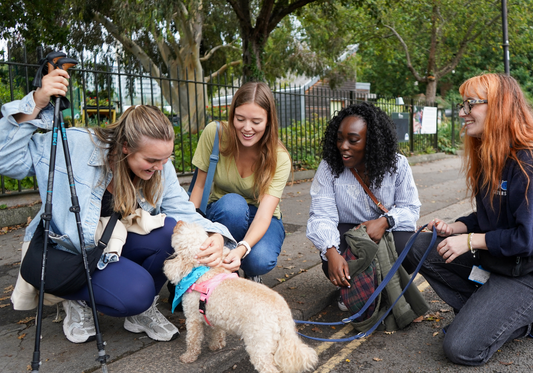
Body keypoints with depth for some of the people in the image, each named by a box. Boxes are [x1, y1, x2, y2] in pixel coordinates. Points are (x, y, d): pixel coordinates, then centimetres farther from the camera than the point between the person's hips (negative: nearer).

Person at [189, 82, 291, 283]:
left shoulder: (279, 158, -20)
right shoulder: (214, 133, -17)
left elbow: (264, 214, -30)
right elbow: (200, 185, -8)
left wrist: (242, 248, -50)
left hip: (259, 219, -1)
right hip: (221, 213, 1)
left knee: (260, 260, -33)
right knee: (232, 202, -36)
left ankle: (252, 274, 7)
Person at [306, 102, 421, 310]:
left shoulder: (398, 165, -10)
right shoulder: (329, 168, -14)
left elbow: (410, 208, -6)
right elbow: (321, 216, -20)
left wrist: (385, 221, -30)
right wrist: (332, 253, -40)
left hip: (387, 231, 1)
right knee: (331, 260, -31)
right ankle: (349, 288, 8)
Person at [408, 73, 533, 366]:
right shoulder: (488, 158, 6)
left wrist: (470, 240, -19)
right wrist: (453, 228, -3)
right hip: (488, 256, 9)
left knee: (462, 349, -15)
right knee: (419, 247, 0)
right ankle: (479, 312, 4)